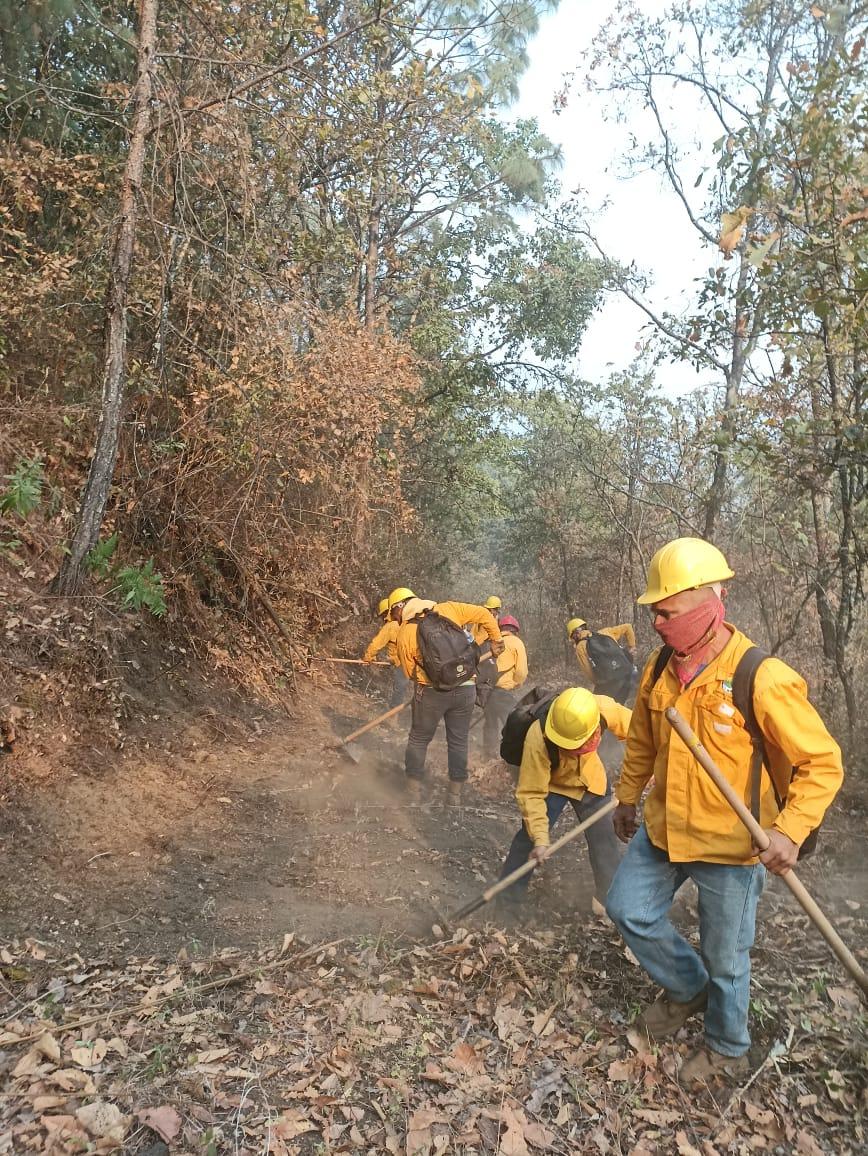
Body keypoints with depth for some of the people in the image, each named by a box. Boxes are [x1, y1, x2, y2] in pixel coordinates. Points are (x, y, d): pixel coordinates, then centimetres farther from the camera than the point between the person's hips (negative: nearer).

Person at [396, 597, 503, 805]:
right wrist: (496, 640, 13)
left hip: (431, 692, -2)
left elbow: (409, 671, 4)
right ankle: (456, 795, 22)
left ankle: (413, 793, 23)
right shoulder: (448, 609, 1)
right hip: (465, 688, 2)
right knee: (459, 741, 15)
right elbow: (483, 614, 2)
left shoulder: (404, 633, -2)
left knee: (419, 739, 17)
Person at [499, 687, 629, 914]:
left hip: (590, 780, 3)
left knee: (604, 838, 8)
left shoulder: (604, 708, -35)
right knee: (529, 839, -10)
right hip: (550, 784, -3)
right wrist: (540, 838, -38)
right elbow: (531, 793, -33)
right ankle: (506, 899, 8)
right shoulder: (538, 739, -42)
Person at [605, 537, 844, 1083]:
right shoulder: (660, 668, -5)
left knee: (726, 958, 13)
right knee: (629, 909, 15)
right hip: (663, 831, 6)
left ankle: (727, 1049, 42)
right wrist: (627, 797, 20)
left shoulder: (762, 678, -24)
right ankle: (689, 988, 42)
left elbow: (822, 762, -17)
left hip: (731, 845, -5)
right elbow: (642, 741, 11)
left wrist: (790, 830, -27)